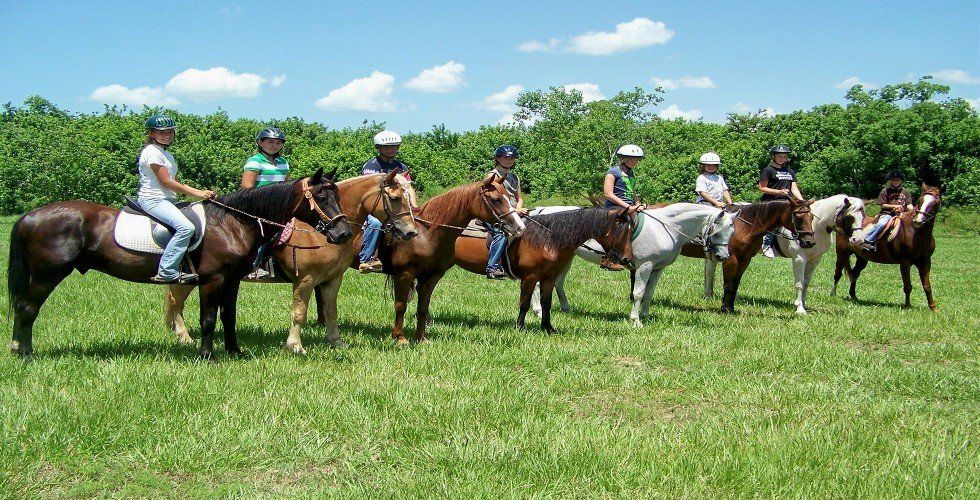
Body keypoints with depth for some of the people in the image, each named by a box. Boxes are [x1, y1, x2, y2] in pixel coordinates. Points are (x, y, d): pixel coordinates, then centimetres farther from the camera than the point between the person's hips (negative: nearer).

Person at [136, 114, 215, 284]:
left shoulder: (166, 154, 20)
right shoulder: (152, 152, -10)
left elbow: (175, 182, 18)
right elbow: (166, 182, -17)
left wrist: (201, 193, 5)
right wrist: (197, 193, -17)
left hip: (167, 200, 10)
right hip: (153, 199, -10)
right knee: (186, 227, -28)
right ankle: (167, 272, -28)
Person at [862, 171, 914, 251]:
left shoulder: (906, 192, 17)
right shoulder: (885, 191, 8)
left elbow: (909, 205, 12)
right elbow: (882, 205, 4)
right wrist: (894, 206, -7)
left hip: (902, 214, 3)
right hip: (887, 214, -3)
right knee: (881, 223, -33)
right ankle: (867, 241, -31)